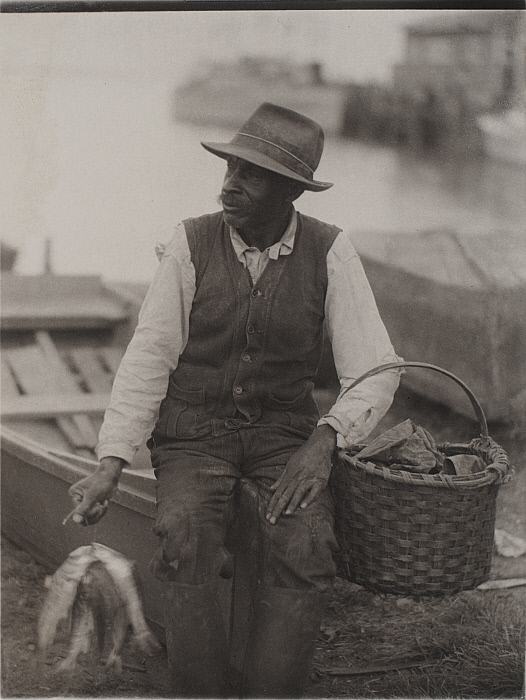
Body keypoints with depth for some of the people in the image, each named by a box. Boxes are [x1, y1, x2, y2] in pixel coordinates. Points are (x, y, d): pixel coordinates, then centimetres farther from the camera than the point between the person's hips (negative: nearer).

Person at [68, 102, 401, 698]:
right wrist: (110, 466, -14)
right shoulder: (192, 243, -7)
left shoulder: (329, 252, -7)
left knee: (304, 548, -29)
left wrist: (322, 442, -26)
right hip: (193, 430, 0)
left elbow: (374, 370, -8)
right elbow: (148, 358, -5)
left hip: (283, 430, 0)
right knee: (185, 543, -30)